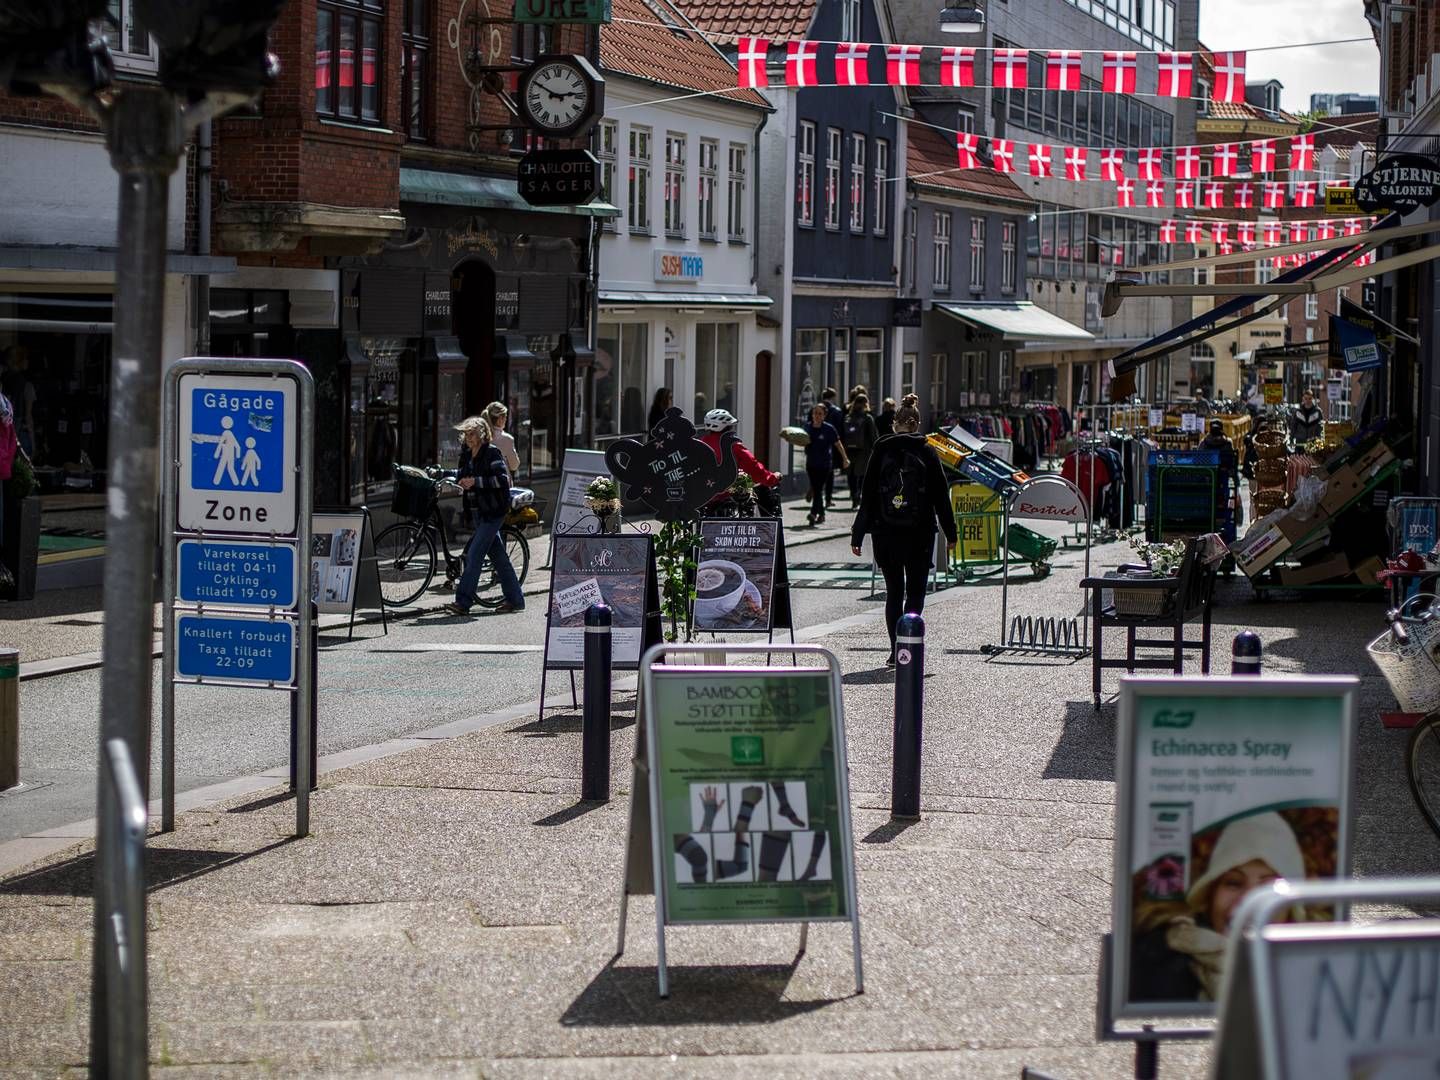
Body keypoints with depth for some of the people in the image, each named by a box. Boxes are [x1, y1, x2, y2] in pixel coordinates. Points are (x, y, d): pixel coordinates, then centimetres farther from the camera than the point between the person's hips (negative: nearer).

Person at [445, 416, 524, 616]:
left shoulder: (492, 453, -10)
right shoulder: (466, 455, 13)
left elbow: (503, 479, -18)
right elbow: (461, 476, 24)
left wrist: (476, 481, -21)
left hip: (493, 511, -8)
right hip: (478, 510, 8)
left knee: (475, 553, -13)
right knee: (497, 556, 11)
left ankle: (463, 602, -14)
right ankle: (515, 599, 18)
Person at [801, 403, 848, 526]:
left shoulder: (829, 429, -8)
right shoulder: (807, 427, 3)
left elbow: (838, 444, 0)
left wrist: (845, 459, 6)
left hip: (824, 464, -5)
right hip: (811, 463, 5)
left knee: (818, 488, -11)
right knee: (815, 489, 9)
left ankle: (814, 513, -17)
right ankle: (821, 515, 21)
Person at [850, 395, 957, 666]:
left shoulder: (881, 450, 0)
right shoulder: (927, 452, -1)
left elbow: (868, 495, 0)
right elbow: (941, 495, 2)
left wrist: (858, 534, 4)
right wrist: (951, 532, 9)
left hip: (886, 533, 1)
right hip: (920, 534, -1)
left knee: (893, 592, 11)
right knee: (915, 592, 5)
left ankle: (896, 652, 7)